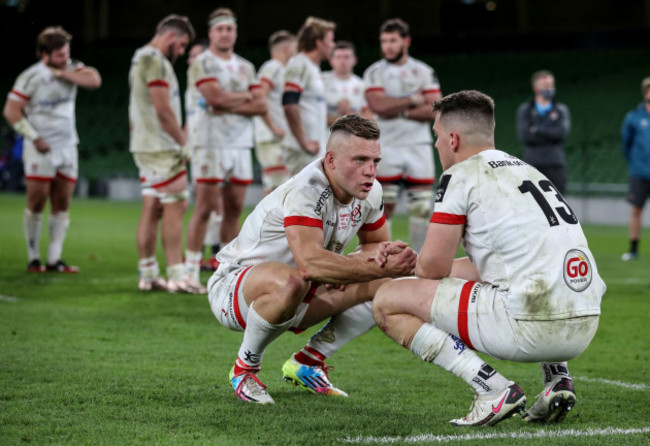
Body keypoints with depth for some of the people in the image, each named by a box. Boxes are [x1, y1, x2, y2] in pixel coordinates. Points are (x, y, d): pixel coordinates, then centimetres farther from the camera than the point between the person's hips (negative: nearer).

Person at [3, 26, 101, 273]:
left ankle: (54, 259, 4)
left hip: (67, 146, 5)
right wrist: (34, 138, -11)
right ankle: (33, 259, 1)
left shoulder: (71, 69, 4)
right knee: (37, 202, -5)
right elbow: (11, 111, -9)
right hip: (41, 149, -5)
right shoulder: (31, 77, -10)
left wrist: (62, 73, -16)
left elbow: (94, 80, -14)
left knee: (62, 204, 2)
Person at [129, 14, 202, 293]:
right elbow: (163, 110, -19)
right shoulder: (155, 61, -14)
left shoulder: (140, 59, 19)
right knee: (175, 206, -9)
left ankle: (148, 274, 11)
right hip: (161, 147, -10)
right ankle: (176, 275, -10)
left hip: (144, 145, 10)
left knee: (152, 208, 10)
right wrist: (184, 144, -13)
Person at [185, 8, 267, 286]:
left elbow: (261, 105, 5)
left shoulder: (245, 67, 16)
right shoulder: (201, 64, -1)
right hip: (211, 144, -6)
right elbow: (217, 97, -17)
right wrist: (245, 96, -1)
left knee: (235, 209, 6)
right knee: (205, 207, -10)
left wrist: (229, 106, -9)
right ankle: (191, 270, -8)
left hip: (241, 145, 6)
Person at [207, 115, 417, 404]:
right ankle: (244, 368, -14)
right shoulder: (307, 191, -31)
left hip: (299, 293, 8)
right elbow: (309, 262, -45)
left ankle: (308, 363, 7)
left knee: (390, 284, -6)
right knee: (289, 282, -42)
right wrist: (379, 268, -47)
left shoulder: (370, 192, -5)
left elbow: (377, 244, 11)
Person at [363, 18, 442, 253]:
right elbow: (379, 105, -15)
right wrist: (414, 100, -8)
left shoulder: (424, 72, 6)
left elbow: (433, 110, -5)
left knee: (421, 206, 1)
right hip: (387, 147, -2)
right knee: (384, 206, -6)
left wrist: (399, 111, -13)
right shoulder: (375, 72, 1)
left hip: (418, 146, 2)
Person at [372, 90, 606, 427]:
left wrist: (413, 265, 21)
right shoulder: (528, 170, 24)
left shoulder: (462, 175, -1)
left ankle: (494, 389, -9)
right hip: (585, 327, 8)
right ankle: (557, 378, 17)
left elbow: (433, 266, -4)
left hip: (532, 328, -8)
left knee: (387, 302, 2)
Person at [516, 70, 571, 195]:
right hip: (533, 164, -1)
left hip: (555, 165, 1)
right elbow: (524, 136, -5)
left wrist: (537, 130, -4)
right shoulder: (524, 110, 9)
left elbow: (563, 133, -5)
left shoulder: (561, 110, 12)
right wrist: (550, 134, -5)